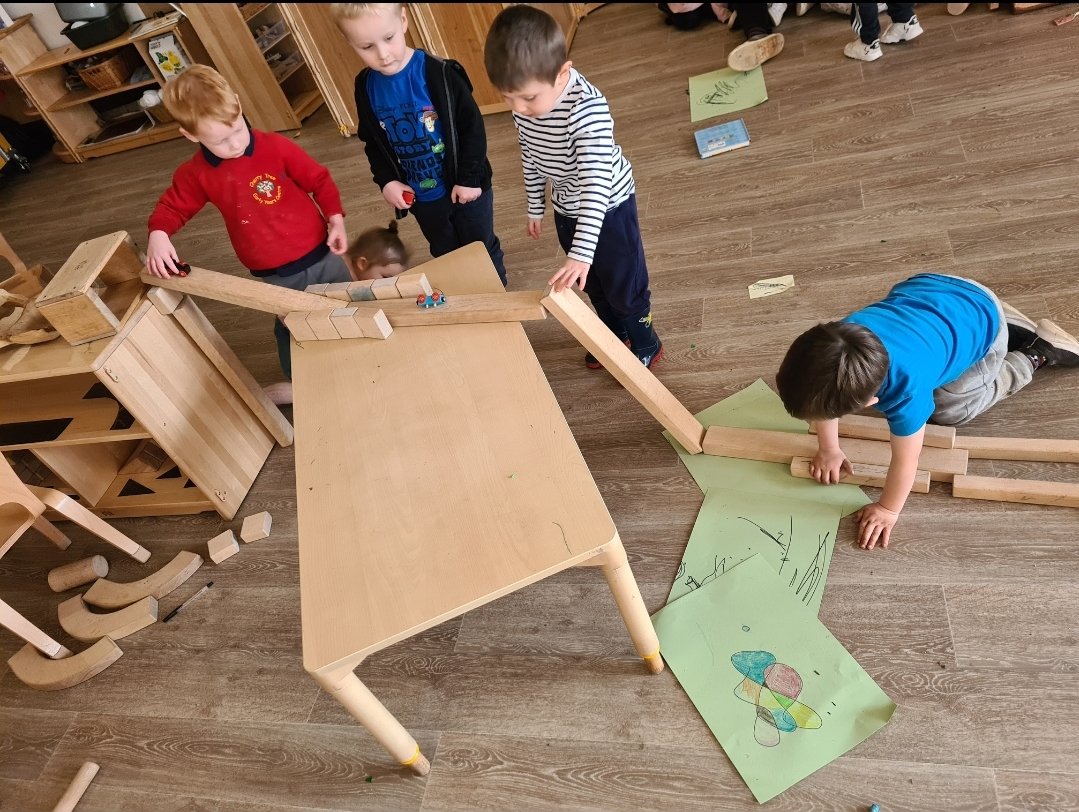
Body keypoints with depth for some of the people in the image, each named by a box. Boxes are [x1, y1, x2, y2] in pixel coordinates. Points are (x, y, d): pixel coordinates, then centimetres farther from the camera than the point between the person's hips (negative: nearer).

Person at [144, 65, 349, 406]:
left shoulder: (275, 146, -14)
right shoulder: (195, 174, -7)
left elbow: (319, 180, -6)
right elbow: (171, 207, 6)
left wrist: (335, 220, -16)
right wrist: (158, 235, -14)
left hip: (321, 254, -1)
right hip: (279, 276, 1)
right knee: (290, 328, 19)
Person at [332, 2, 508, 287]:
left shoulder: (439, 73, -18)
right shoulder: (365, 88, -4)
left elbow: (472, 126, -14)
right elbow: (373, 143, 7)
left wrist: (469, 178, -16)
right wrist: (386, 181, -7)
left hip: (464, 187, -4)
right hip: (420, 199, 4)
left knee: (483, 251, 14)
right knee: (446, 258, 20)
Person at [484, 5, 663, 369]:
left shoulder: (587, 107, -33)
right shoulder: (524, 106, -12)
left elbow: (596, 181, -38)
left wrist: (581, 252, -44)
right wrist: (535, 207, 16)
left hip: (608, 206, -6)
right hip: (567, 209, 7)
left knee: (623, 281, 7)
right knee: (594, 283, 22)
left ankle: (646, 343, 31)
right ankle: (614, 333, 45)